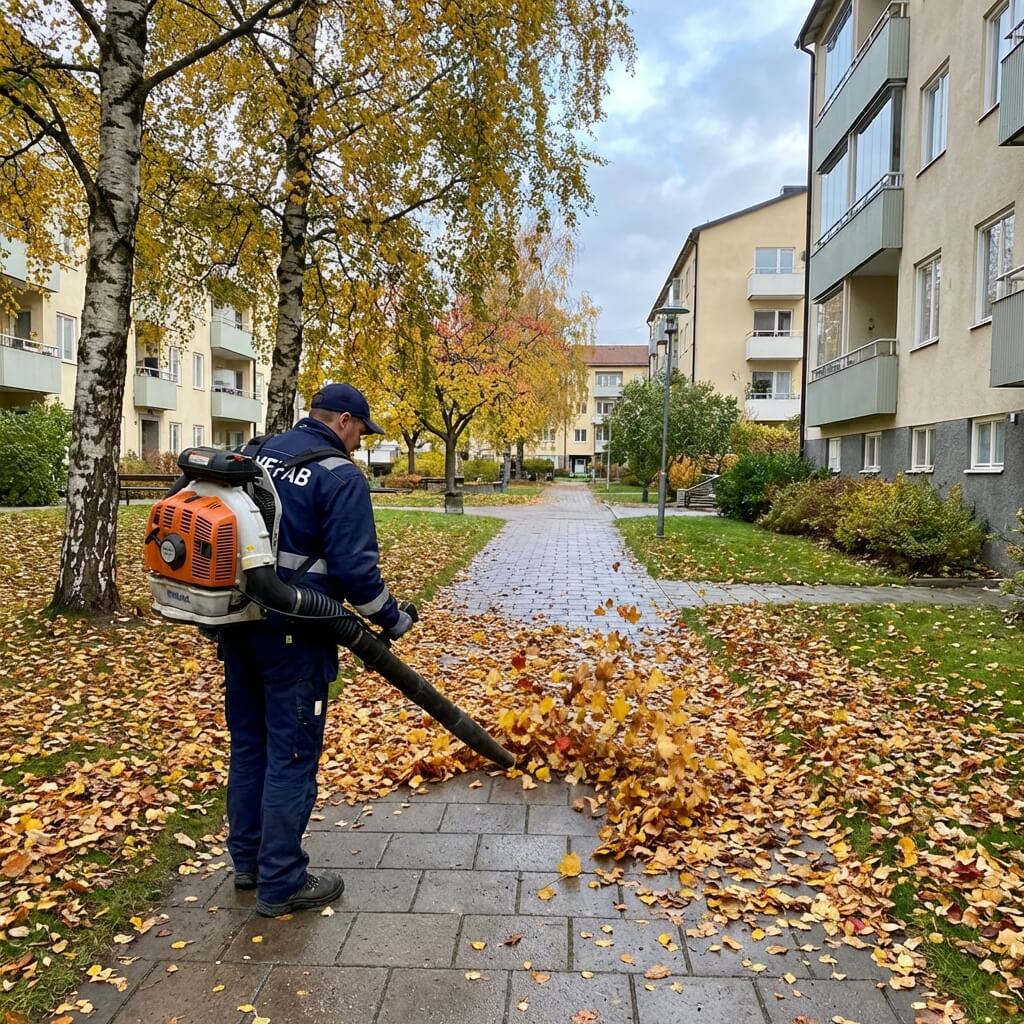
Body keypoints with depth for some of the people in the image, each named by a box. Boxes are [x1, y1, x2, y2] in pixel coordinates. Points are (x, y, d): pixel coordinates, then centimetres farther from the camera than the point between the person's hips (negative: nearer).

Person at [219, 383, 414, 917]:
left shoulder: (254, 453, 9)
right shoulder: (341, 476, -13)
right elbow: (354, 568, -19)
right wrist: (391, 617, -3)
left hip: (237, 625, 8)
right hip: (292, 635, -8)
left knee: (248, 743, 19)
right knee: (292, 756, 3)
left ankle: (248, 859, 33)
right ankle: (281, 884, 14)